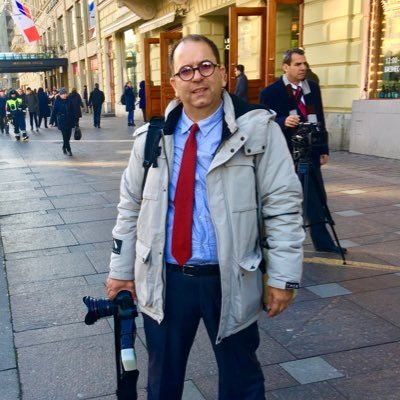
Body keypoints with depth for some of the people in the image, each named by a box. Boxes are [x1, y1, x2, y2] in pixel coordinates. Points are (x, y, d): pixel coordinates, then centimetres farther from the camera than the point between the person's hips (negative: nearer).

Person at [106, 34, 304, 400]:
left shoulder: (257, 129, -9)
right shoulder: (151, 137, 1)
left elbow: (283, 204, -8)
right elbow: (131, 206, 9)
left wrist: (283, 276, -10)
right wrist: (121, 269, 9)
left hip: (231, 280, -2)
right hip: (164, 279, 3)